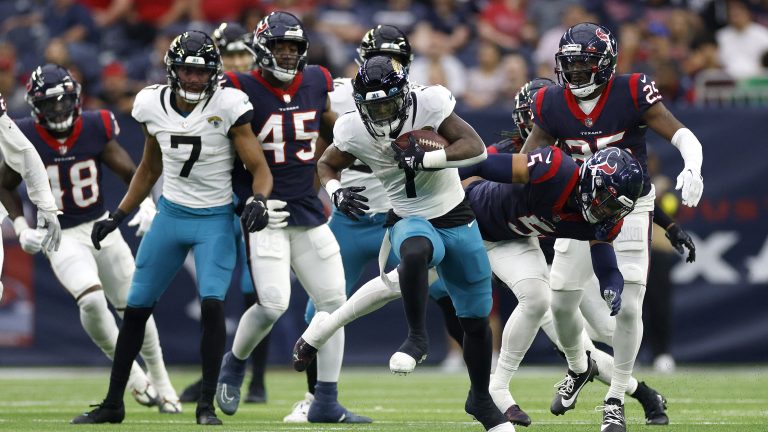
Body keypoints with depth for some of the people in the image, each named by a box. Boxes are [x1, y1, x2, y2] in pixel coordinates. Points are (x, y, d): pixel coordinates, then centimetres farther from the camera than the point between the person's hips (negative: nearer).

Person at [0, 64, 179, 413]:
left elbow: (129, 172, -5)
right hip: (60, 237, -3)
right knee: (91, 300, -26)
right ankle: (130, 373, -6)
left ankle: (160, 382, 26)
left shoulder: (95, 129, -10)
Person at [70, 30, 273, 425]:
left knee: (212, 303, -21)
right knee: (136, 307, 6)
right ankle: (112, 403, 19)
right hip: (170, 215, 4)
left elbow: (261, 170, -13)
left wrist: (258, 200, -34)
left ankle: (207, 405, -8)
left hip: (215, 219, -4)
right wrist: (117, 216, 10)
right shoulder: (154, 105, -4)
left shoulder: (227, 107, -16)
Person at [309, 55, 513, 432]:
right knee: (415, 252, -41)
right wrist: (336, 193, -14)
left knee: (477, 319, 11)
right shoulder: (353, 130, -11)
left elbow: (476, 148, -20)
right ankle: (417, 338, -23)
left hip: (456, 220, 1)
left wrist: (426, 159, -31)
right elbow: (327, 165, 7)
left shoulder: (428, 104, -18)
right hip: (411, 221, -1)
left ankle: (480, 398, 33)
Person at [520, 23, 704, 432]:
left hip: (629, 209, -3)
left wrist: (692, 168, -39)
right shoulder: (553, 105, -8)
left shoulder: (631, 94, -18)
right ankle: (578, 368, 36)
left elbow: (682, 136, -19)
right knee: (561, 303, 4)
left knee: (628, 307, -11)